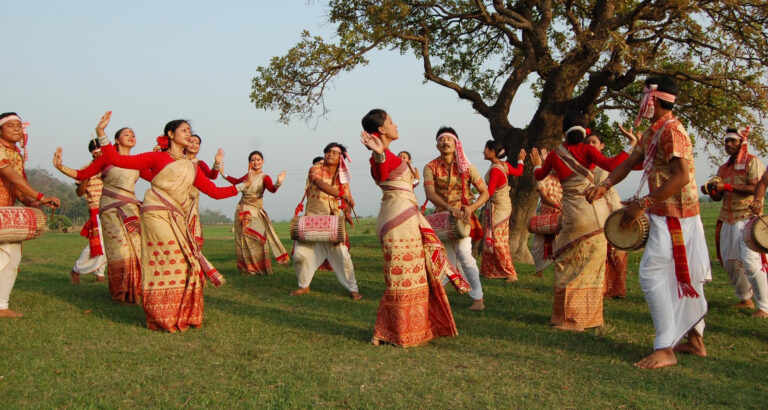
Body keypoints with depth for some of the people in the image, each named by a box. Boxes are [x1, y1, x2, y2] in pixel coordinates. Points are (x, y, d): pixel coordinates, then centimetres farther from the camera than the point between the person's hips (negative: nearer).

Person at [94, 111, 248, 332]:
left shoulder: (192, 167, 18)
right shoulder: (157, 158, 3)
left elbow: (214, 191, 18)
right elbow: (118, 160, -2)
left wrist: (242, 186, 18)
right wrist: (101, 134, -9)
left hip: (178, 220, 6)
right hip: (157, 215, -6)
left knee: (185, 264, 1)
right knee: (170, 260, -11)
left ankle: (183, 316, 12)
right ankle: (165, 318, -2)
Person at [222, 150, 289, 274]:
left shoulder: (264, 177, -8)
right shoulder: (248, 176, 8)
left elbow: (272, 189, -27)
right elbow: (236, 181, 27)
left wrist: (278, 183, -48)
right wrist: (223, 174, 29)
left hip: (255, 211, -5)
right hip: (242, 210, 5)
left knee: (256, 240, -8)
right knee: (243, 240, 7)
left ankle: (259, 267, 3)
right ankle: (246, 267, 16)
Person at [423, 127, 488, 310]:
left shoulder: (466, 168, -7)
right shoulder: (431, 168, -5)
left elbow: (485, 192, -3)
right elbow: (430, 193, -20)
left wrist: (471, 207, -21)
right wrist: (449, 207, -36)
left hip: (462, 216, -2)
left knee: (464, 253, -15)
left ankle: (478, 299, -9)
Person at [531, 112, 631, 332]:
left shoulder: (554, 155, 4)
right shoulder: (586, 150, -2)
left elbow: (539, 176, 22)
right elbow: (611, 164, -18)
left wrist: (537, 164, 44)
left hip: (575, 215, -1)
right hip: (599, 213, 1)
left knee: (569, 267, 9)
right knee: (593, 267, 11)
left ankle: (569, 318, 7)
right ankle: (591, 316, 19)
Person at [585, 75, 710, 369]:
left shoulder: (671, 131, -18)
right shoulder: (651, 133, 14)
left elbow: (681, 176, -25)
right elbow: (630, 162, 14)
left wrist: (643, 204, -26)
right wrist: (604, 186, -2)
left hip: (673, 215, -10)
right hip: (667, 214, 10)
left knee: (652, 274, -12)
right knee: (684, 276, 15)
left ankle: (665, 349, -9)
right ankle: (695, 340, 25)